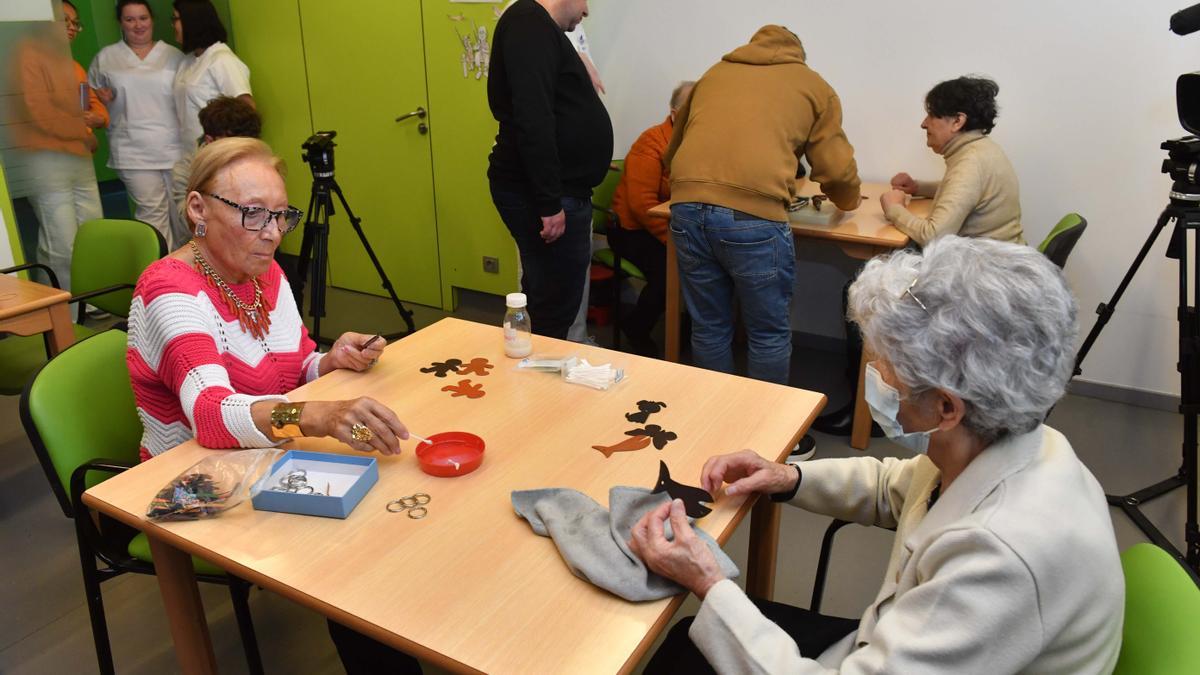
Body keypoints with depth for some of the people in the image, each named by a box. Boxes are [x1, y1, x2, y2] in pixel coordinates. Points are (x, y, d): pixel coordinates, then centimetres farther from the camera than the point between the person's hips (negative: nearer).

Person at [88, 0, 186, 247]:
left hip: (176, 148, 1)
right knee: (151, 212, -5)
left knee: (183, 210, 6)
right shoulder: (105, 58, 9)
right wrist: (102, 98, -5)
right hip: (133, 153, -1)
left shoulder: (173, 55, 9)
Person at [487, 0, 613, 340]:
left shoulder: (539, 27, 19)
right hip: (544, 196, -10)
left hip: (556, 191, 10)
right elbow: (532, 121, -25)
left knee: (549, 301, 17)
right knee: (556, 307, -4)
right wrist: (550, 203, -26)